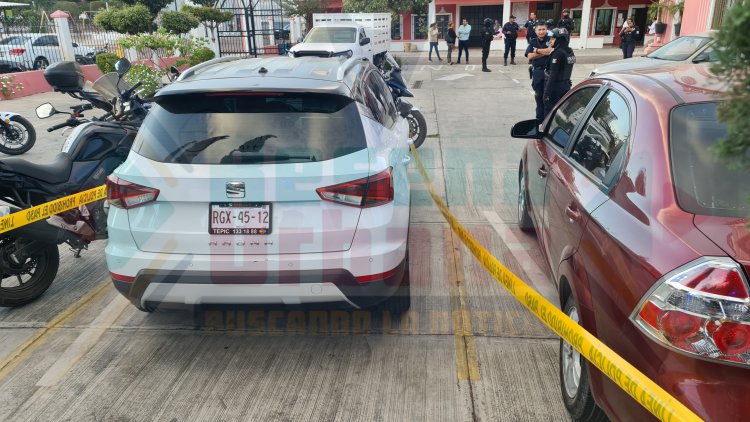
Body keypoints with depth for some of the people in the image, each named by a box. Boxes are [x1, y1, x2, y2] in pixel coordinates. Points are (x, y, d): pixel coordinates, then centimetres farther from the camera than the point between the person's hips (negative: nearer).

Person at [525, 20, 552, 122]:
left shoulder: (551, 40, 0)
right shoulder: (533, 42, 8)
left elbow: (552, 50, -19)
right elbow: (530, 56, -5)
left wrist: (537, 50, -10)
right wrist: (545, 52, -9)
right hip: (537, 71, 3)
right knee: (538, 95, 11)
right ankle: (540, 118, 22)